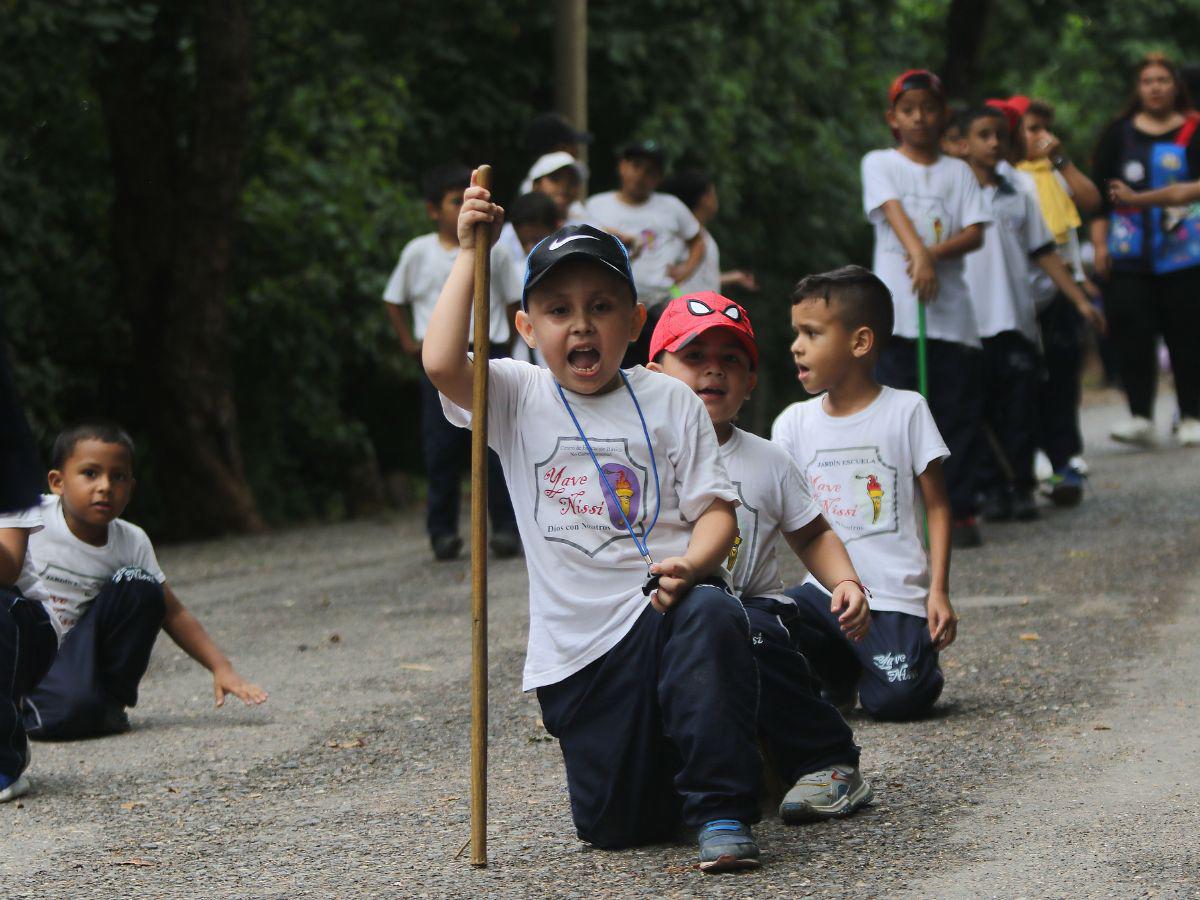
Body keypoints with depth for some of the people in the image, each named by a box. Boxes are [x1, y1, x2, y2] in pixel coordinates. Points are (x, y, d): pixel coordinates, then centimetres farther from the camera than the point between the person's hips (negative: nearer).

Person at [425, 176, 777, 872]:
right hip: (579, 648, 1)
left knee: (713, 615, -38)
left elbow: (716, 509, 2)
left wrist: (689, 565, -20)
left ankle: (724, 812, -27)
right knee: (613, 825, -2)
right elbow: (442, 364, -15)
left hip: (666, 608, -1)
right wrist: (470, 254, -10)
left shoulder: (669, 401, 6)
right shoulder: (519, 398, 5)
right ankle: (659, 759, 35)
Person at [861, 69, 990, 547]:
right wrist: (918, 256, -29)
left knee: (958, 413, 0)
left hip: (951, 310, 2)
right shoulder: (880, 164, 7)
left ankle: (959, 511, 4)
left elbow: (975, 233, 2)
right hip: (897, 310, -2)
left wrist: (935, 252, -17)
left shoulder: (958, 172, 14)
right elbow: (894, 212, -11)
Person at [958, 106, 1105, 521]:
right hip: (971, 321, -3)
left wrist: (1080, 300, 11)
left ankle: (1021, 486, 7)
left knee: (1021, 409, 0)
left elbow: (1044, 253, 15)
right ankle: (991, 487, 7)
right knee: (981, 409, 0)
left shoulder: (1018, 195, 12)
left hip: (1017, 318, 3)